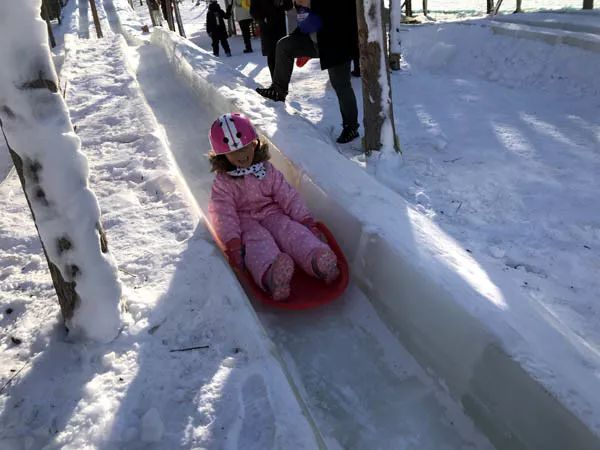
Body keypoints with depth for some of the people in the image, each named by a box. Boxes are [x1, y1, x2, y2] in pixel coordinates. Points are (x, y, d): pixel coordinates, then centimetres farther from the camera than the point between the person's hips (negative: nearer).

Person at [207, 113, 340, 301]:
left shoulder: (268, 171, 6)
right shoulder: (223, 183, -3)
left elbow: (288, 196, 2)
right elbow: (224, 214, -14)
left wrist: (305, 220, -10)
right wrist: (232, 242, -30)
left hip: (272, 215, 3)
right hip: (245, 222, -3)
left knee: (293, 231, -28)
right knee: (259, 241, -35)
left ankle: (319, 261, -57)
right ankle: (271, 276, -69)